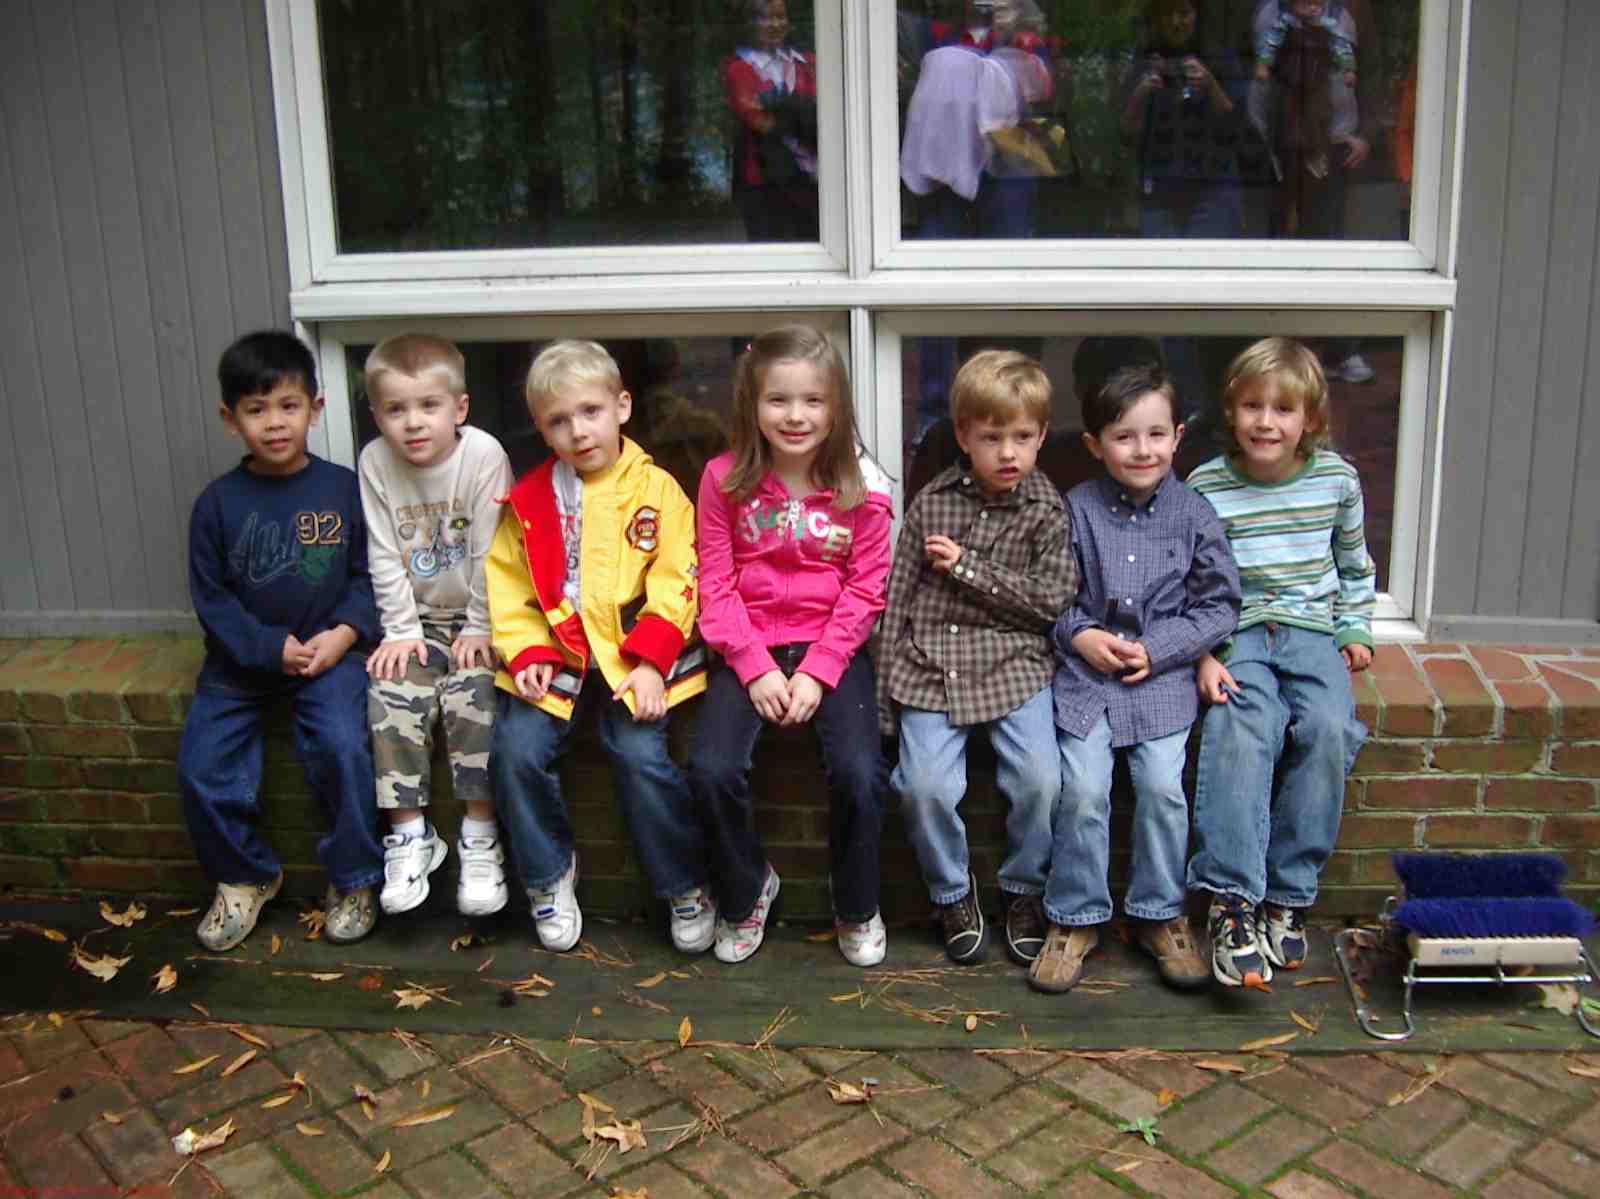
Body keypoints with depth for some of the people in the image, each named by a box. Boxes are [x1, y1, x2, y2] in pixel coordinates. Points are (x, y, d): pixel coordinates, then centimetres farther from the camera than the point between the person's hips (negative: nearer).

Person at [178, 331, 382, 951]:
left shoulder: (343, 488, -2)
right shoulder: (218, 503, -1)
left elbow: (368, 576, 2)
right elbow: (210, 597, 0)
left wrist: (343, 633, -15)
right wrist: (272, 647, -12)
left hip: (328, 650, -2)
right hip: (242, 658, 2)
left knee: (342, 748, -25)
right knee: (201, 768, -11)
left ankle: (353, 879, -1)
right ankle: (243, 877, 16)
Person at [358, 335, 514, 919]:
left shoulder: (483, 454, -16)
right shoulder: (375, 462, -7)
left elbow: (489, 552, -14)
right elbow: (384, 558, -4)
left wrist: (480, 629, -13)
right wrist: (402, 630, -8)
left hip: (474, 616, -3)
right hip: (417, 617, 3)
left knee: (470, 697, -23)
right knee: (392, 696, -18)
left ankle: (480, 835, -9)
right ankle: (410, 833, -4)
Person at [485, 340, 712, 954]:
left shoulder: (657, 489, 0)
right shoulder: (529, 499, 8)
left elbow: (675, 583, -6)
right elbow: (508, 586, 7)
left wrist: (650, 661, -16)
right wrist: (526, 654, -7)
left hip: (635, 656, -3)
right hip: (556, 654, 3)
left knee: (641, 755, -21)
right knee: (516, 750, -15)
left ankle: (686, 886, 1)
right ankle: (549, 876, 9)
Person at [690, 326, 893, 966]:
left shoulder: (861, 486, -4)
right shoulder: (725, 480, -3)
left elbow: (864, 591, -3)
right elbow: (716, 586, -2)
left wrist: (817, 673, -13)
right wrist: (756, 669, -12)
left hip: (831, 648, 0)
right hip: (750, 649, 1)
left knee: (859, 774, -23)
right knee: (712, 769, -22)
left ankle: (857, 909, 7)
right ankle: (745, 891, 8)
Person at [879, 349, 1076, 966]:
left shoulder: (1048, 509, 2)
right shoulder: (931, 502, 4)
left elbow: (1053, 598, -6)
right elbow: (898, 598, 6)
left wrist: (968, 567, -12)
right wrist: (886, 692, 3)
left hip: (1015, 661, 0)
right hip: (932, 663, 1)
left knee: (1041, 778, -18)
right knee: (925, 785, -17)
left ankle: (1024, 888, 10)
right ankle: (953, 891, 11)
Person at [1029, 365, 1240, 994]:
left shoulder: (1193, 513, 1)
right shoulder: (1076, 509, 1)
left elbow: (1219, 605, 4)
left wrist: (1157, 649, -8)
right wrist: (1079, 635, -10)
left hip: (1163, 675, 0)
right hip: (1086, 669, 0)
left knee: (1162, 784, -15)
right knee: (1082, 788, -14)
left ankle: (1160, 914, 8)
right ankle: (1076, 918, 5)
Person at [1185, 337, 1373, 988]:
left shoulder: (1336, 478, 5)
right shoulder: (1205, 486, -3)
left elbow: (1353, 564, 20)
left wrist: (1355, 630, 11)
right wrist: (1203, 655, -10)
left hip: (1312, 630, 2)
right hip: (1235, 633, -2)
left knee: (1329, 728, -26)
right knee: (1242, 727, -31)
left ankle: (1287, 896, -14)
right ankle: (1232, 901, -29)